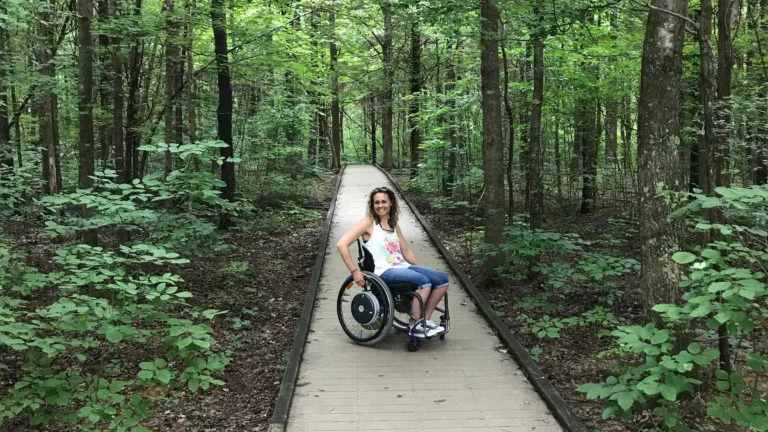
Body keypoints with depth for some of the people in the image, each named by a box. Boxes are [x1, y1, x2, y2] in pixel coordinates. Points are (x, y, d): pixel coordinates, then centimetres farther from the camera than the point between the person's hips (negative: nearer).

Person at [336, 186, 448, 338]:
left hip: (403, 266, 8)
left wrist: (423, 270, 15)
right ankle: (415, 326, -17)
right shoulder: (369, 223, -2)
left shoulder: (394, 226, 20)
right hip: (384, 272, -7)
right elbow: (341, 244, -12)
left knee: (443, 279, -8)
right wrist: (355, 272, -17)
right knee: (424, 281, -30)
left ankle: (425, 320, 0)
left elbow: (407, 252, 25)